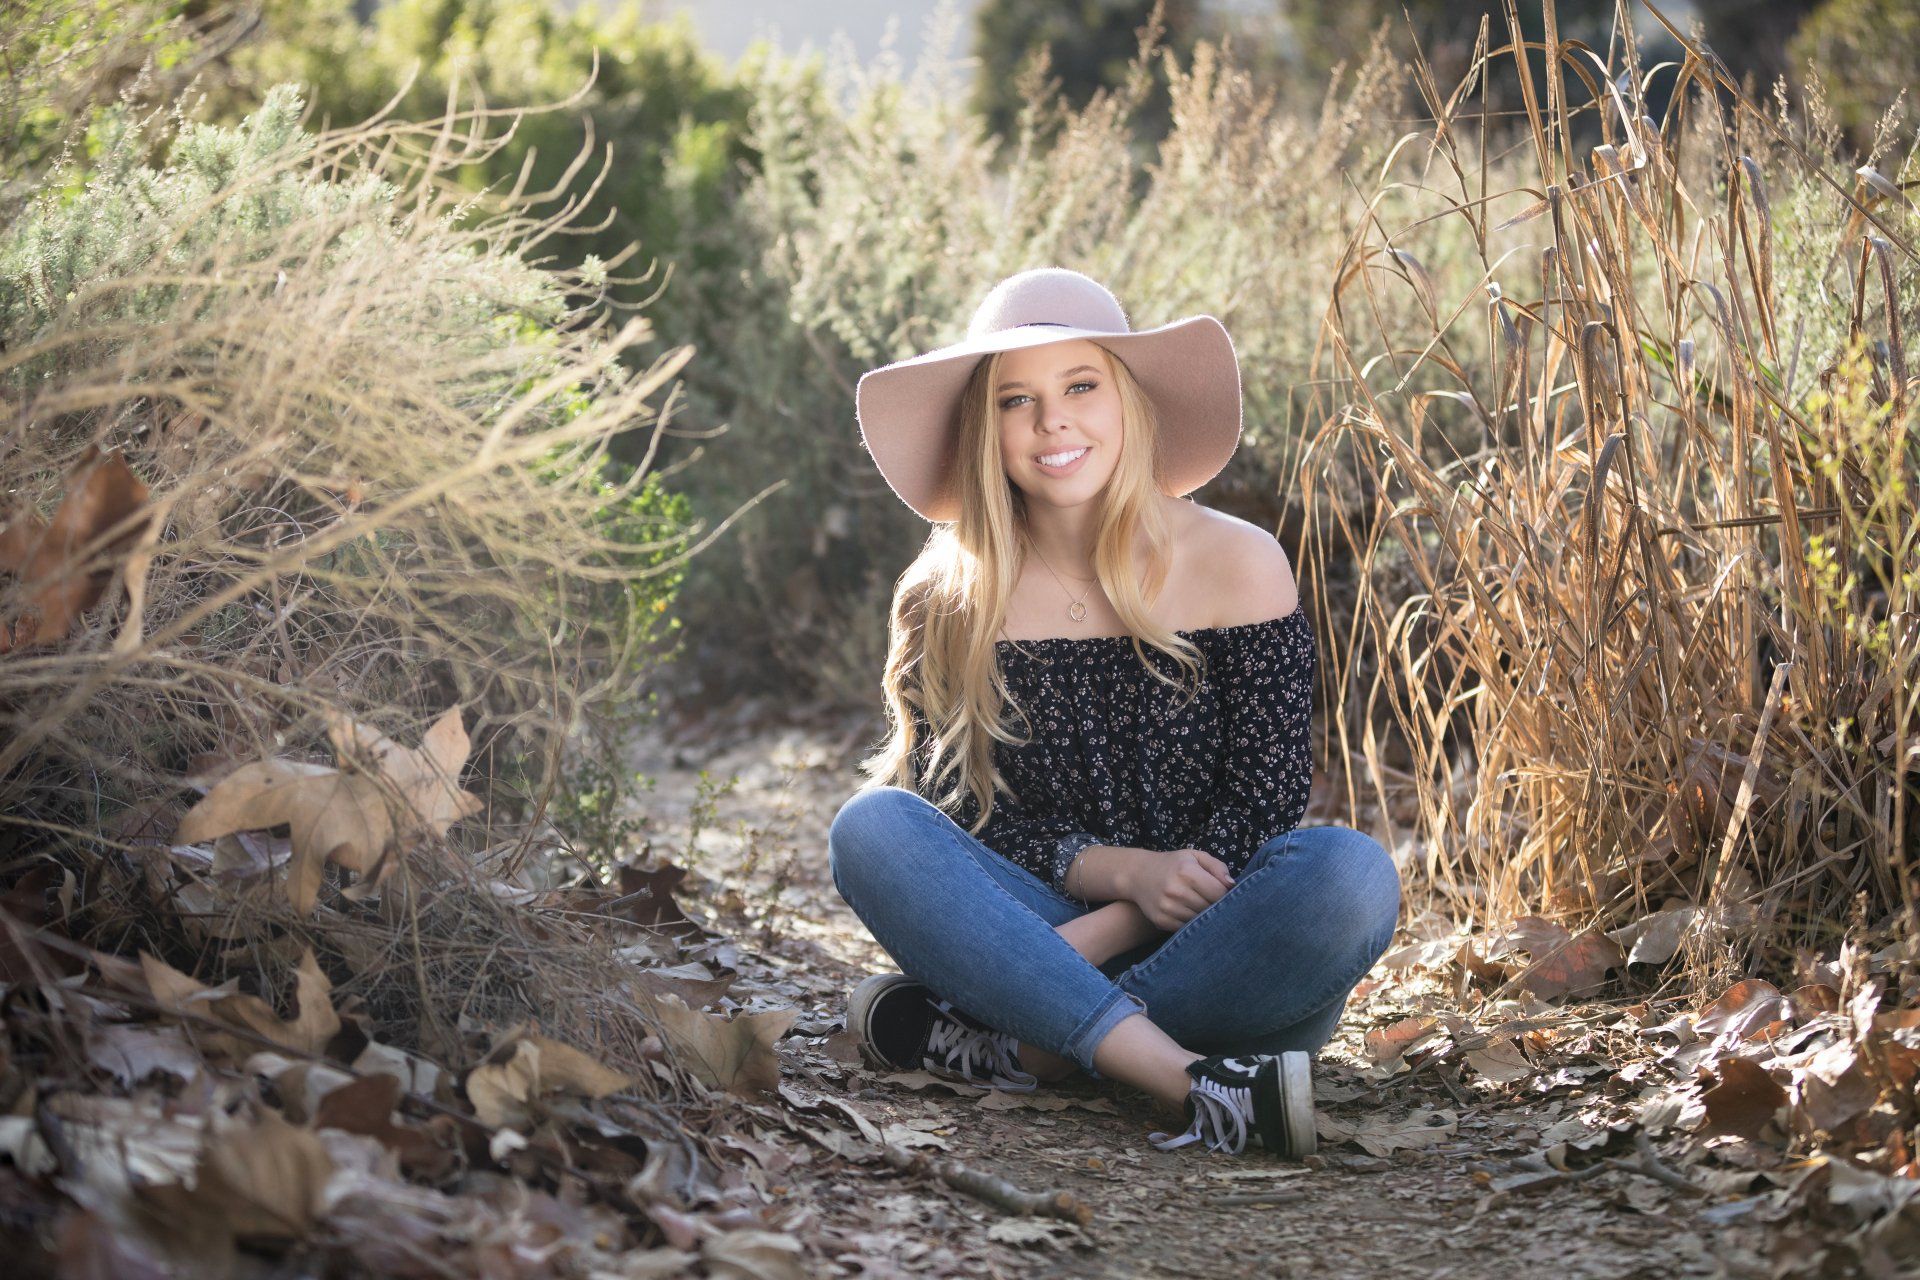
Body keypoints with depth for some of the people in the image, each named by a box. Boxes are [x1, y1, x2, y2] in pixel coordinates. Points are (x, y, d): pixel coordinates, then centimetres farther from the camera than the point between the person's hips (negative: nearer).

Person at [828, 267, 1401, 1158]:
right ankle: (1194, 1085, -37)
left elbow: (1264, 803, -6)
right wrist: (1121, 871, -19)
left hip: (1214, 957, -1)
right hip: (1053, 934, 1)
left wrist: (1099, 933, -17)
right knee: (871, 828, -24)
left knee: (1351, 873, -30)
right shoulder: (948, 605, 3)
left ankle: (1016, 1048, -27)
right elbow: (958, 819, -2)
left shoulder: (1238, 566, -2)